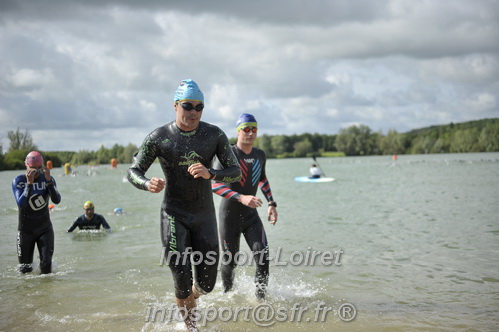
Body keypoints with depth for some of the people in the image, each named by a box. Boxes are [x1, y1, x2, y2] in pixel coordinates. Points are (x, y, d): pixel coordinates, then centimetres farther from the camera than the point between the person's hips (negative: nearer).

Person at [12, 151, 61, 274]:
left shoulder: (48, 179, -3)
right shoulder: (18, 181, -9)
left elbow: (57, 200, -17)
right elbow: (21, 204, -23)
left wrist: (48, 180, -27)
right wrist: (29, 183, -30)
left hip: (45, 228, 1)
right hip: (26, 230, -1)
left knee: (46, 265, -6)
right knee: (25, 270, 5)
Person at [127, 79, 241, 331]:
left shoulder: (214, 135, -6)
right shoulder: (158, 138, -9)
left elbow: (236, 172, -5)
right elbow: (133, 172, -4)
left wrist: (209, 174, -26)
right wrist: (148, 184, -28)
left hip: (205, 215, 2)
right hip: (174, 216, -2)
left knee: (206, 284, 5)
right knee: (182, 283, -5)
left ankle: (190, 297, 43)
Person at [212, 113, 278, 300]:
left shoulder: (260, 155, 4)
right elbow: (214, 184, -26)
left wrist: (271, 203, 16)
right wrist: (241, 197, -36)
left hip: (251, 215, 4)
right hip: (229, 215, -4)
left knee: (263, 256, -13)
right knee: (230, 261, 6)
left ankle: (261, 298, -1)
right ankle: (228, 295, 31)